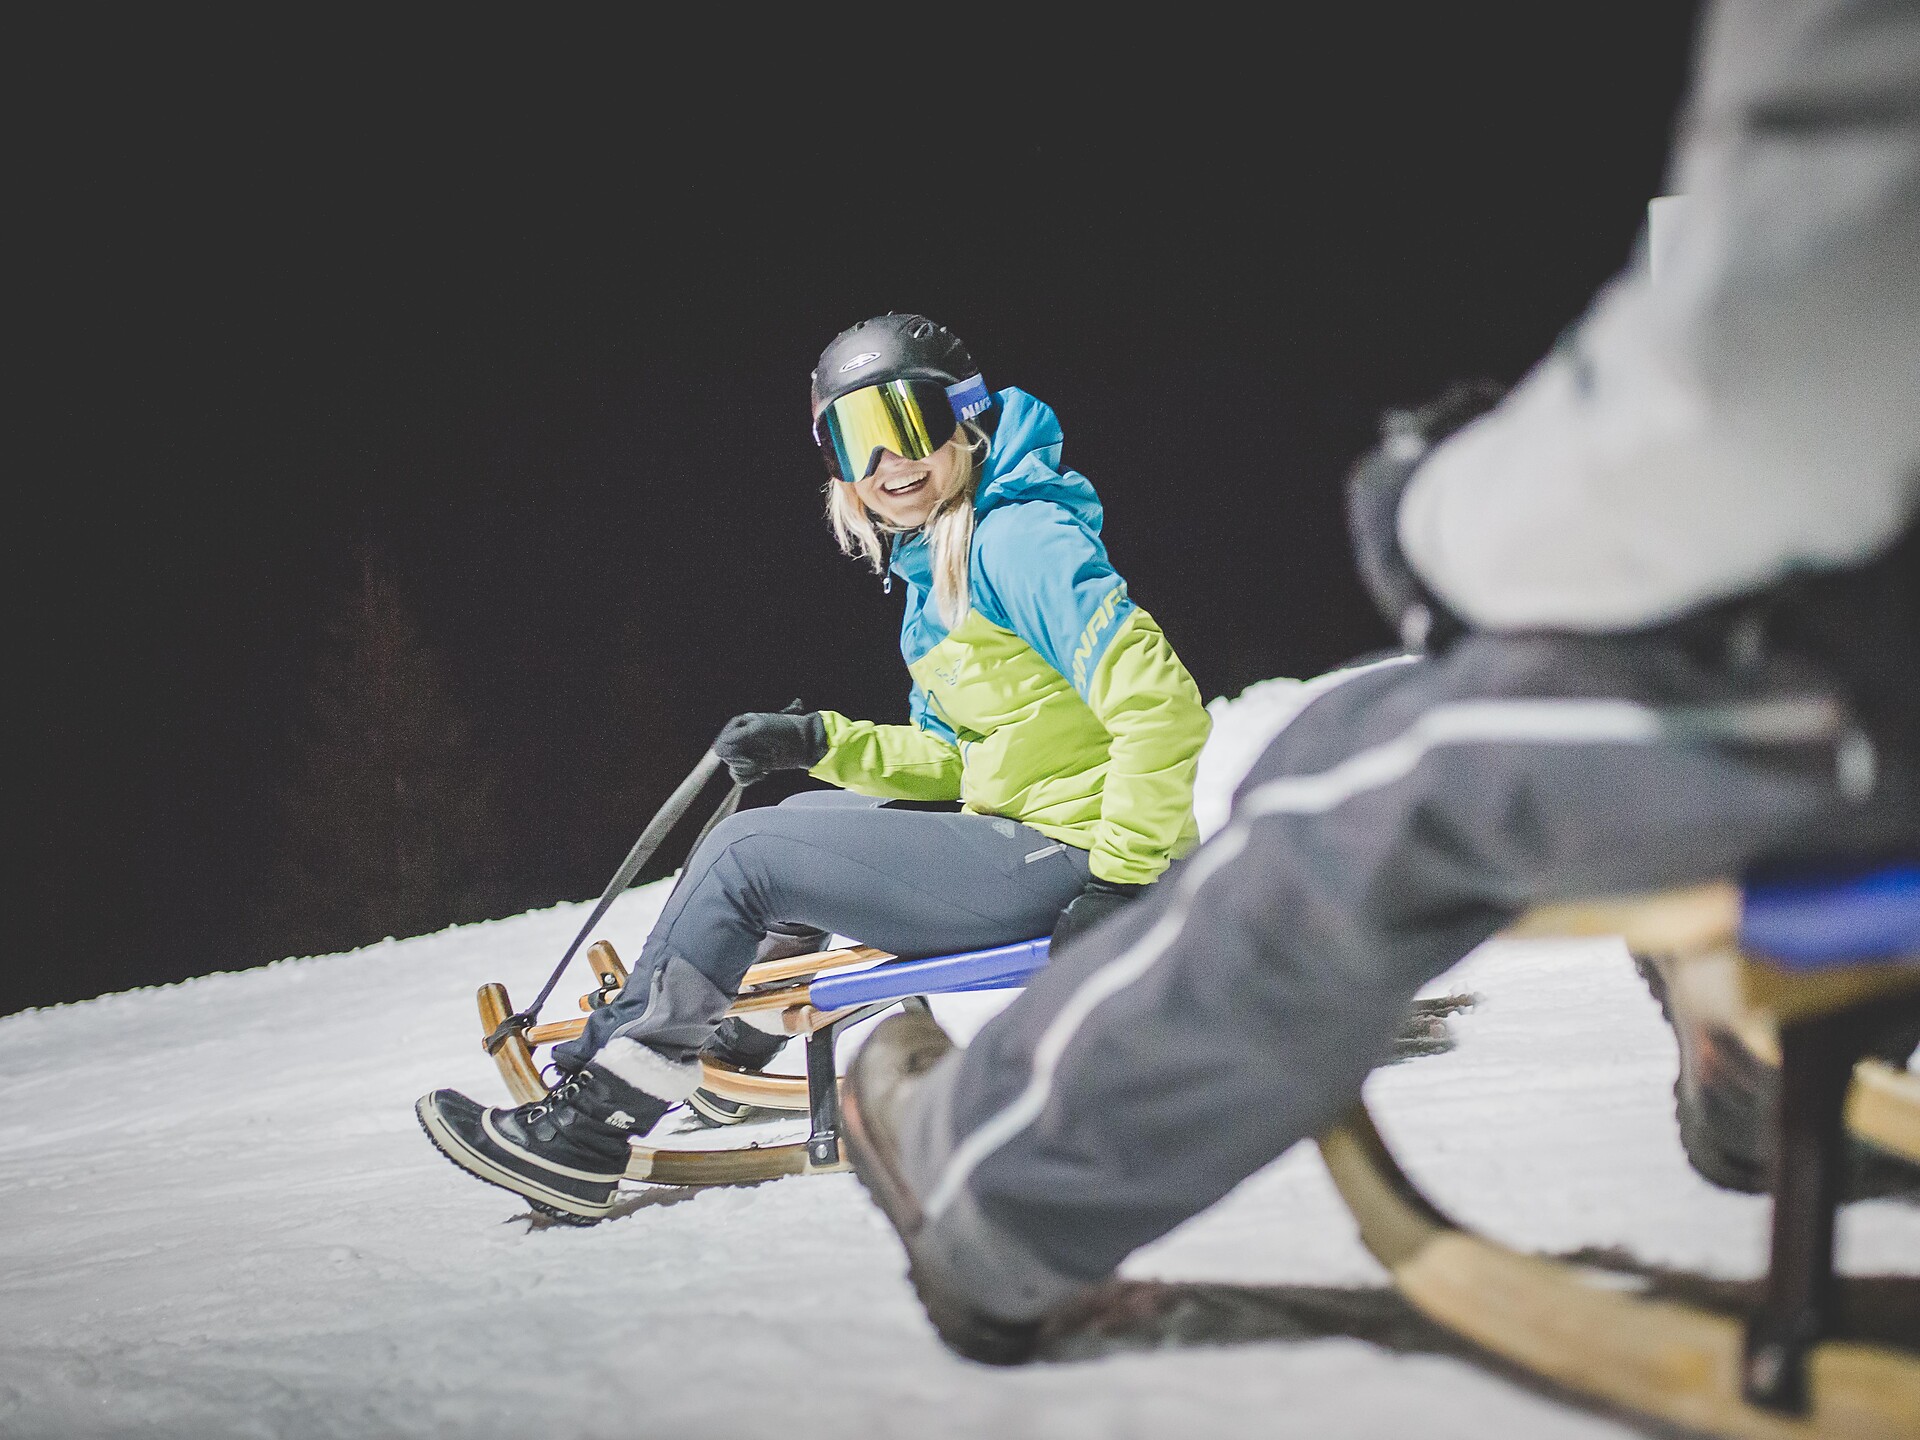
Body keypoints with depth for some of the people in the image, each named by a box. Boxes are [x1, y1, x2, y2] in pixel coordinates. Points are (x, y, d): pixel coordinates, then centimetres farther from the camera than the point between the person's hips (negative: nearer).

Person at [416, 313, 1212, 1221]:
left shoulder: (1020, 540, -14)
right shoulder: (932, 567, 16)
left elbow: (1158, 702, -24)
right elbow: (951, 763, 19)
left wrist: (1121, 878, -24)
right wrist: (819, 743, 6)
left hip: (1062, 862, -10)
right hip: (1014, 833, 10)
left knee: (744, 857, -9)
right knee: (794, 818, 23)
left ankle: (588, 1131, -4)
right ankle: (728, 1049, 31)